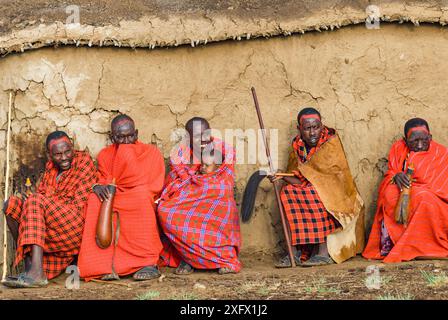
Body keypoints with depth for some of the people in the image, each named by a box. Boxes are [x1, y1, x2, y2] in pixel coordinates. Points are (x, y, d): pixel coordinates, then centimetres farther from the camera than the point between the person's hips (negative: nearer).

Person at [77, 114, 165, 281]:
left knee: (141, 193, -36)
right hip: (113, 205, 3)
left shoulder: (151, 152, 6)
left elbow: (155, 187, -3)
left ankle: (149, 263, -38)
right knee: (95, 199, -29)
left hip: (143, 206, -3)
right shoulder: (105, 155, 15)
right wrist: (98, 186, -17)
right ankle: (108, 265, -36)